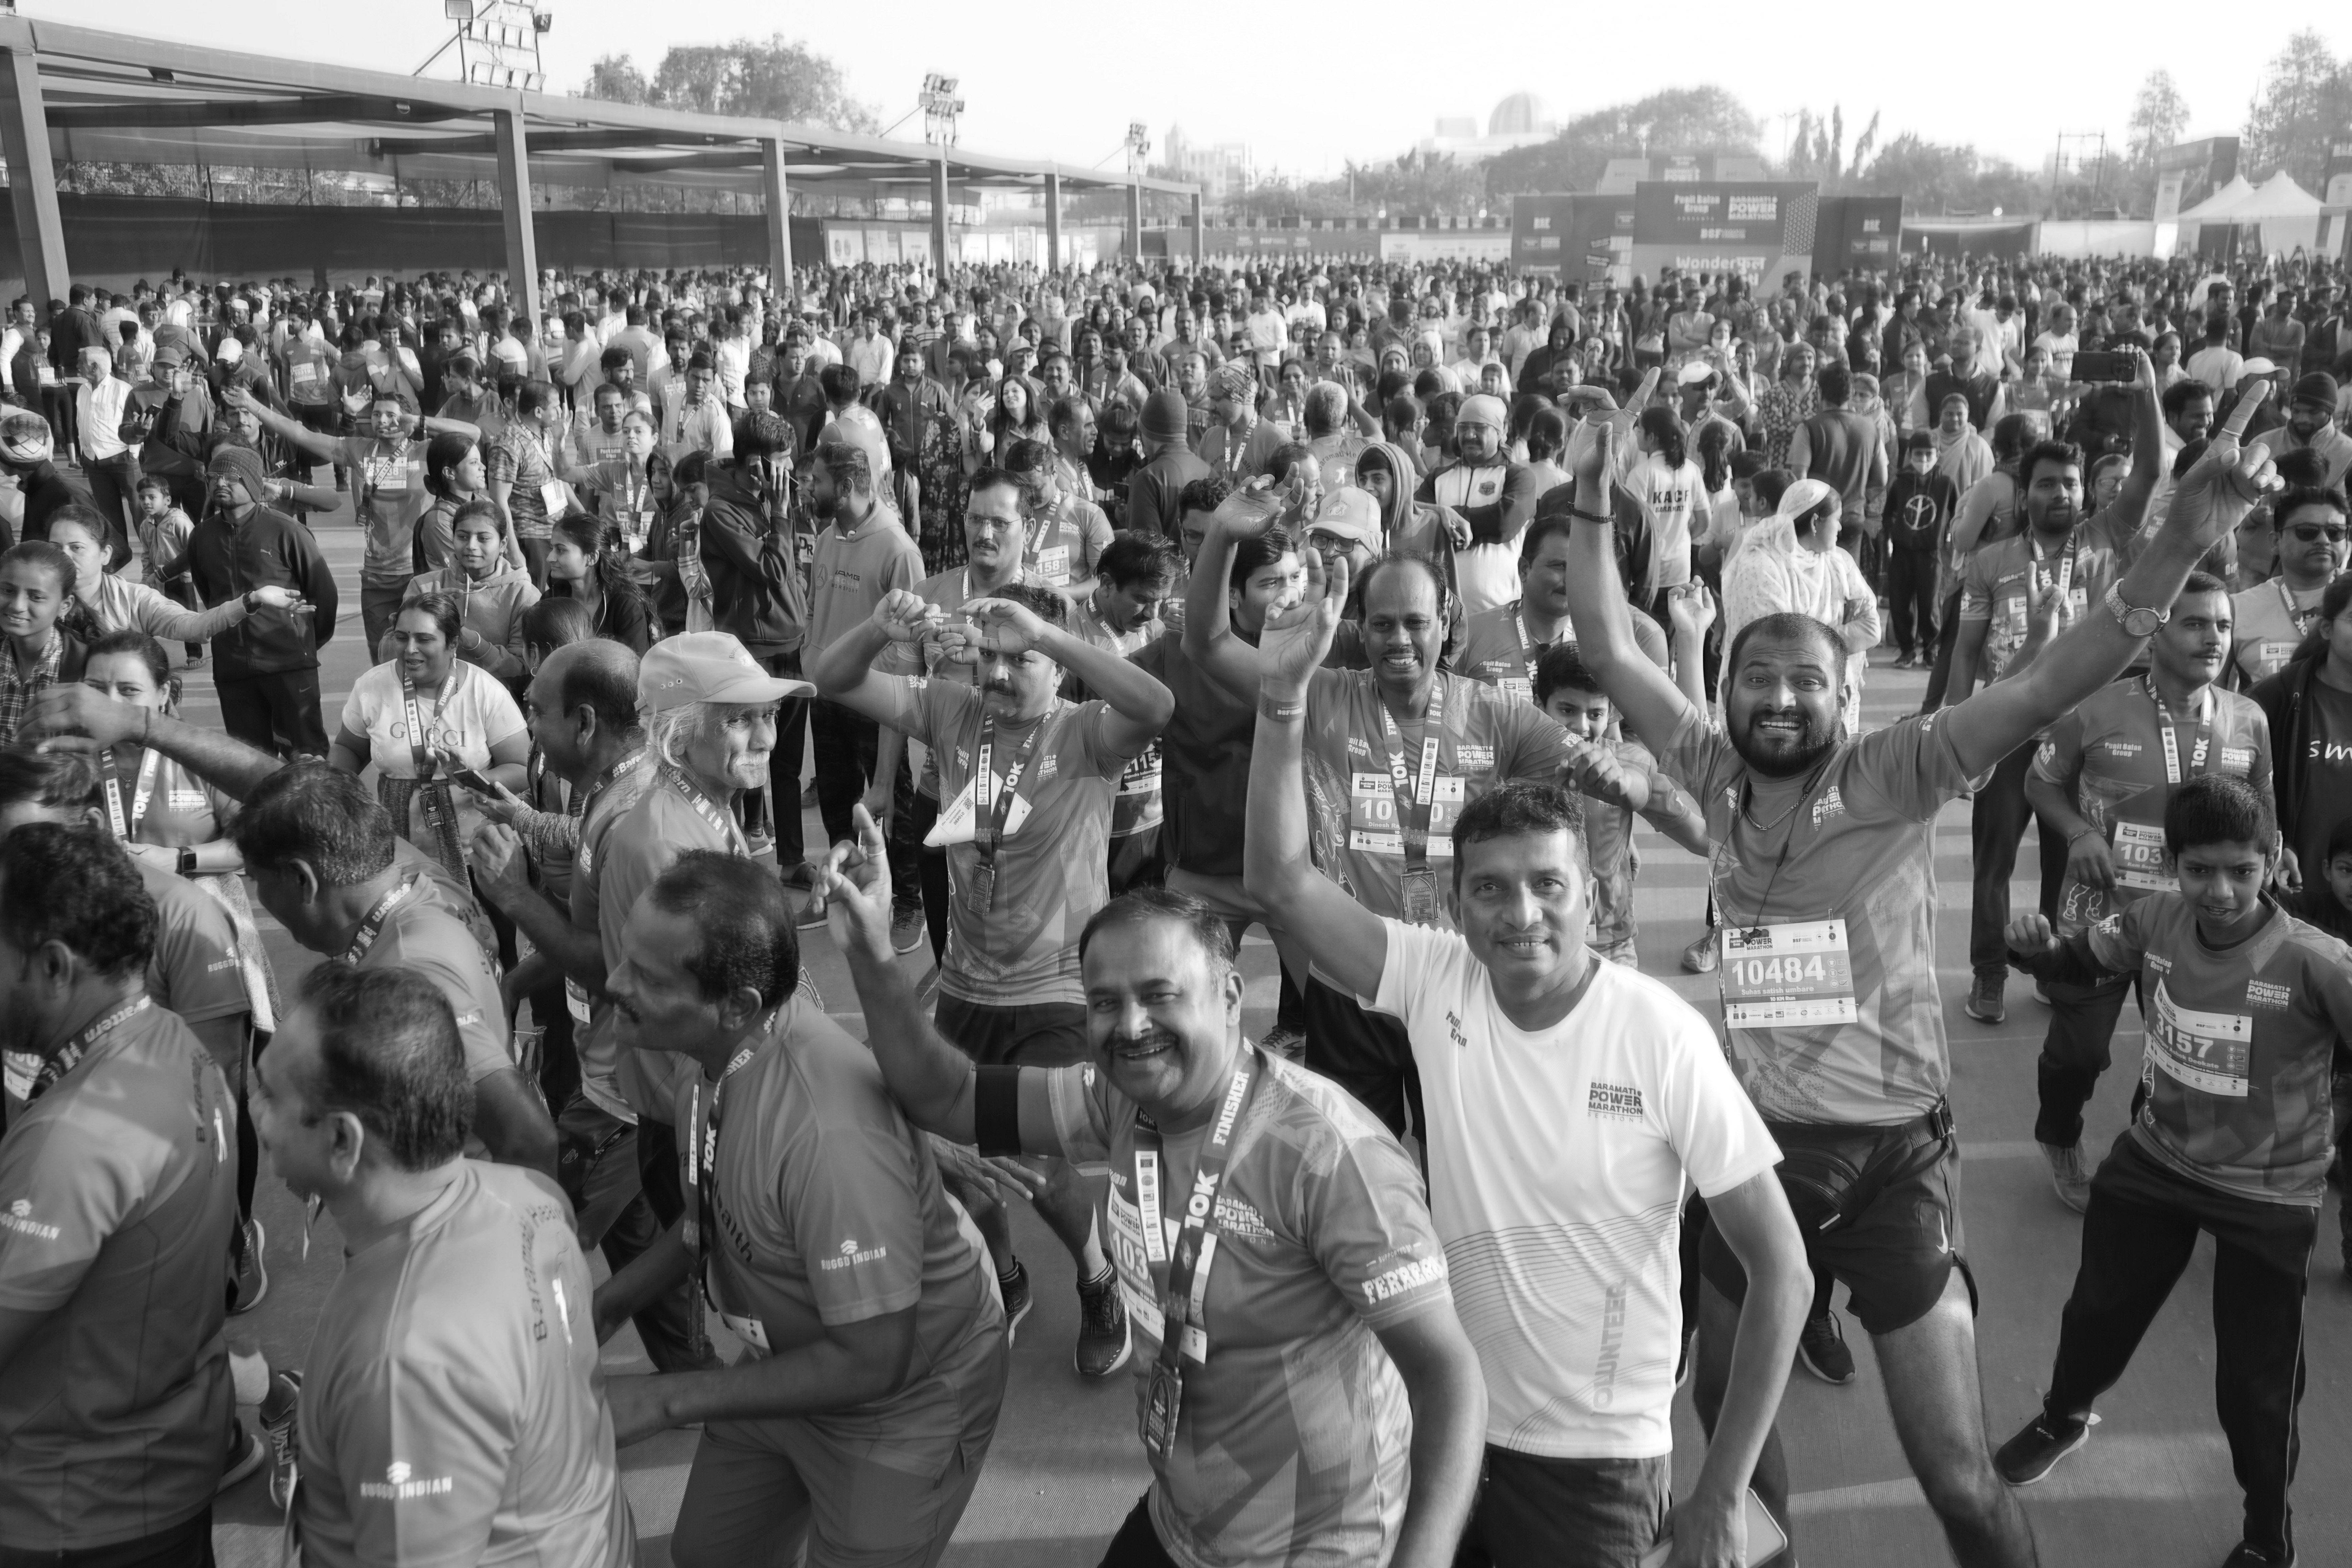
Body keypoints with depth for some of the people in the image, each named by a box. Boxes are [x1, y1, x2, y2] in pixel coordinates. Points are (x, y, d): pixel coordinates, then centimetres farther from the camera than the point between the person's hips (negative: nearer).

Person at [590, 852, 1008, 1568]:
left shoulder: (829, 1129, -39)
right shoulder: (716, 1054, -14)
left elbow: (872, 1362, -31)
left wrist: (663, 1400, -24)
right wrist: (613, 1299, 0)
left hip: (904, 1396, -7)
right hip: (792, 1360, 8)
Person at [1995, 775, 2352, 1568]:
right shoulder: (2154, 921, -14)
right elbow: (2080, 962, 3)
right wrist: (2035, 948, -18)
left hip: (2268, 1200, -4)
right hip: (2154, 1162, 4)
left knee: (2255, 1385, 10)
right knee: (2099, 1309, 24)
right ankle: (2064, 1418, 55)